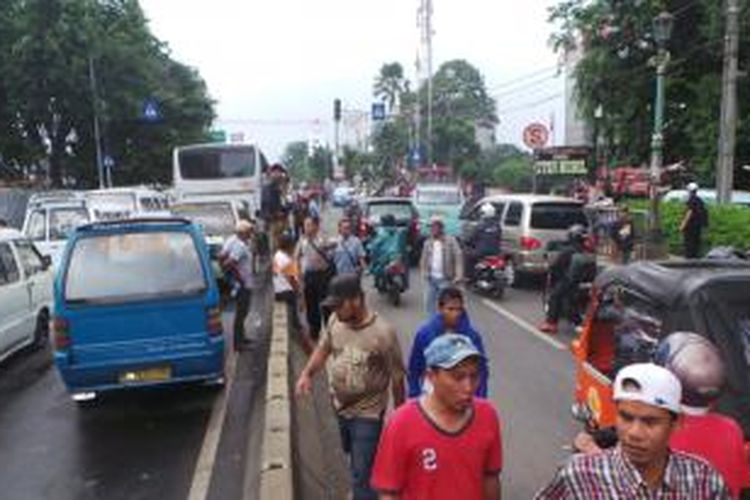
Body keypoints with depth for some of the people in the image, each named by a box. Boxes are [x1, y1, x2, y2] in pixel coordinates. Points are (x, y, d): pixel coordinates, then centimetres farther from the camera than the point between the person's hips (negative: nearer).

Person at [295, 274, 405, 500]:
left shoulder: (383, 333, -28)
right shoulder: (335, 321, -11)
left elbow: (396, 378, -16)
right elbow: (324, 348, 8)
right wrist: (307, 373, -9)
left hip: (367, 414, -6)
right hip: (340, 407, 6)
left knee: (362, 475, -1)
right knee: (354, 458, 29)